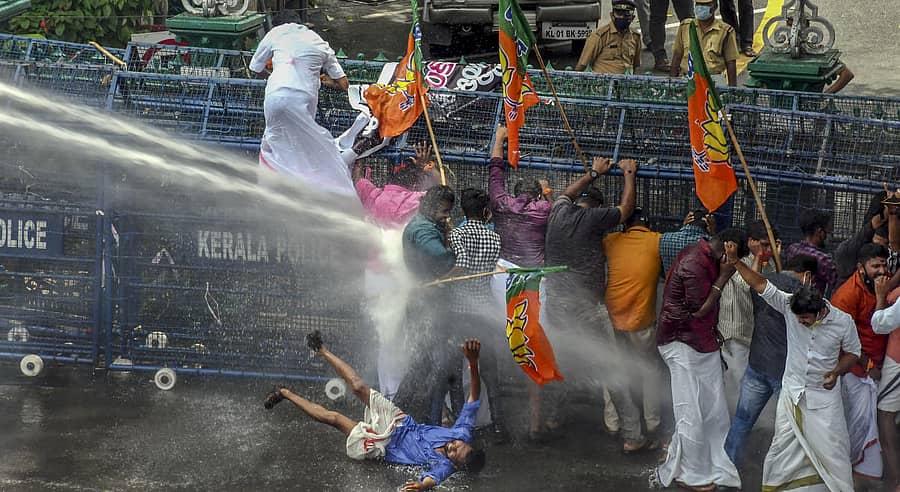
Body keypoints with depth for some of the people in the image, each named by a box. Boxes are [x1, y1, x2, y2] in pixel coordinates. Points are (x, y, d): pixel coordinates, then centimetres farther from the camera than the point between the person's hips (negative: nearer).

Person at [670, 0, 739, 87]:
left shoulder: (725, 31, 3)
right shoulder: (685, 27, 11)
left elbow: (731, 62, 6)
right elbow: (677, 56, 15)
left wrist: (732, 88, 1)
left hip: (713, 80, -2)